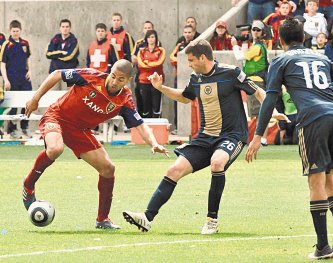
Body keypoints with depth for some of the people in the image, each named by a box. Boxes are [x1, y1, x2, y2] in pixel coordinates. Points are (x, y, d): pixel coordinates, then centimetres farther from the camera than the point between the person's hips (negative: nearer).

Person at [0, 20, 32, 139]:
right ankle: (12, 129, 13)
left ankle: (25, 127, 20)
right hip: (12, 79, -5)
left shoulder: (25, 43, 6)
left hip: (24, 78, 5)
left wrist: (29, 71, 5)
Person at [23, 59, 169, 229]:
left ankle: (103, 219, 13)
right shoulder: (91, 77, -21)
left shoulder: (125, 101, -10)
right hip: (56, 116, -5)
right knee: (55, 149, -37)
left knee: (107, 168, -3)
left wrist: (153, 144, -32)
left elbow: (140, 126, -12)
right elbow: (56, 75, -10)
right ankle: (28, 185, -12)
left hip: (80, 130, 5)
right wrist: (36, 99, -10)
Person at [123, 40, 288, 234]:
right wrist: (161, 88, 18)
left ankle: (212, 219, -22)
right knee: (175, 170, -7)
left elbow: (258, 92, -6)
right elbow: (184, 97, 30)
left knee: (217, 162, -37)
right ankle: (148, 218, -7)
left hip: (232, 135, -7)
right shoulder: (196, 79, 9)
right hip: (206, 137, 7)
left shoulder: (230, 73, -11)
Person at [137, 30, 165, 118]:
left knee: (156, 104, -6)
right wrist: (154, 64, -8)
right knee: (145, 104, 0)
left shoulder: (161, 51, 8)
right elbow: (140, 64, -4)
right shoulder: (141, 51, 12)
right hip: (144, 81, 1)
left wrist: (147, 63, -4)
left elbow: (160, 62, -8)